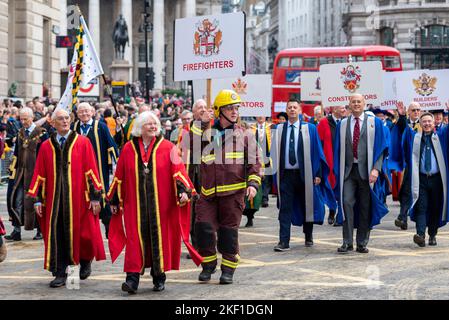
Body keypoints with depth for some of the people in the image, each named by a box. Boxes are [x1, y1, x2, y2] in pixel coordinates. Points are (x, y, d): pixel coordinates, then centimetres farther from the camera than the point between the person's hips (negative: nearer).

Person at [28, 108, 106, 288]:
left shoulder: (83, 143, 1)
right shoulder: (46, 147, 7)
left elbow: (91, 170, -3)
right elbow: (40, 174, 8)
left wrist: (95, 196, -8)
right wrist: (37, 199, 2)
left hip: (78, 197, -2)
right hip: (54, 197, 2)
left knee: (80, 232, 4)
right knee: (57, 235, 1)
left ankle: (85, 261, 32)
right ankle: (60, 274, 8)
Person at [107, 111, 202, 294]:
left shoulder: (167, 147, 2)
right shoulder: (128, 149, 5)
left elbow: (177, 170, -5)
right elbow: (119, 176, 9)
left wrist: (183, 190, -20)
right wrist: (114, 200, 11)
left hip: (160, 203, 0)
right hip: (135, 204, 0)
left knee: (159, 237, 5)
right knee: (136, 238, -4)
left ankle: (159, 278, 17)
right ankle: (133, 279, -4)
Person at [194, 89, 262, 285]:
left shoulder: (245, 134, 9)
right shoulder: (207, 132, 12)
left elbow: (254, 162, 7)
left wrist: (253, 184, -6)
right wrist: (202, 126, -7)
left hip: (233, 192, -1)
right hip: (208, 192, 1)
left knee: (229, 231, 2)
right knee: (204, 226, -5)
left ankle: (228, 268, 15)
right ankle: (208, 265, 13)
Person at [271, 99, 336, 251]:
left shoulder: (309, 129, 0)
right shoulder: (280, 129, 5)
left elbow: (317, 152, 0)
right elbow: (275, 152, 7)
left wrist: (317, 174, -5)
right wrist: (277, 170, -1)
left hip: (304, 174, 0)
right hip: (286, 174, 1)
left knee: (307, 206, 12)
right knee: (285, 208, -5)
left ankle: (309, 237, 30)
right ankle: (284, 241, -6)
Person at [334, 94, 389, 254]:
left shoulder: (374, 122, 4)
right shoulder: (342, 124, 11)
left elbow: (381, 147, -1)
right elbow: (338, 149, 12)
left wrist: (376, 169, -13)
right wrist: (338, 171, 4)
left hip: (366, 171, -1)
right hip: (348, 170, 1)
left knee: (365, 207, 3)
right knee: (347, 203, -11)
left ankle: (362, 243, 12)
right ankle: (347, 242, -7)